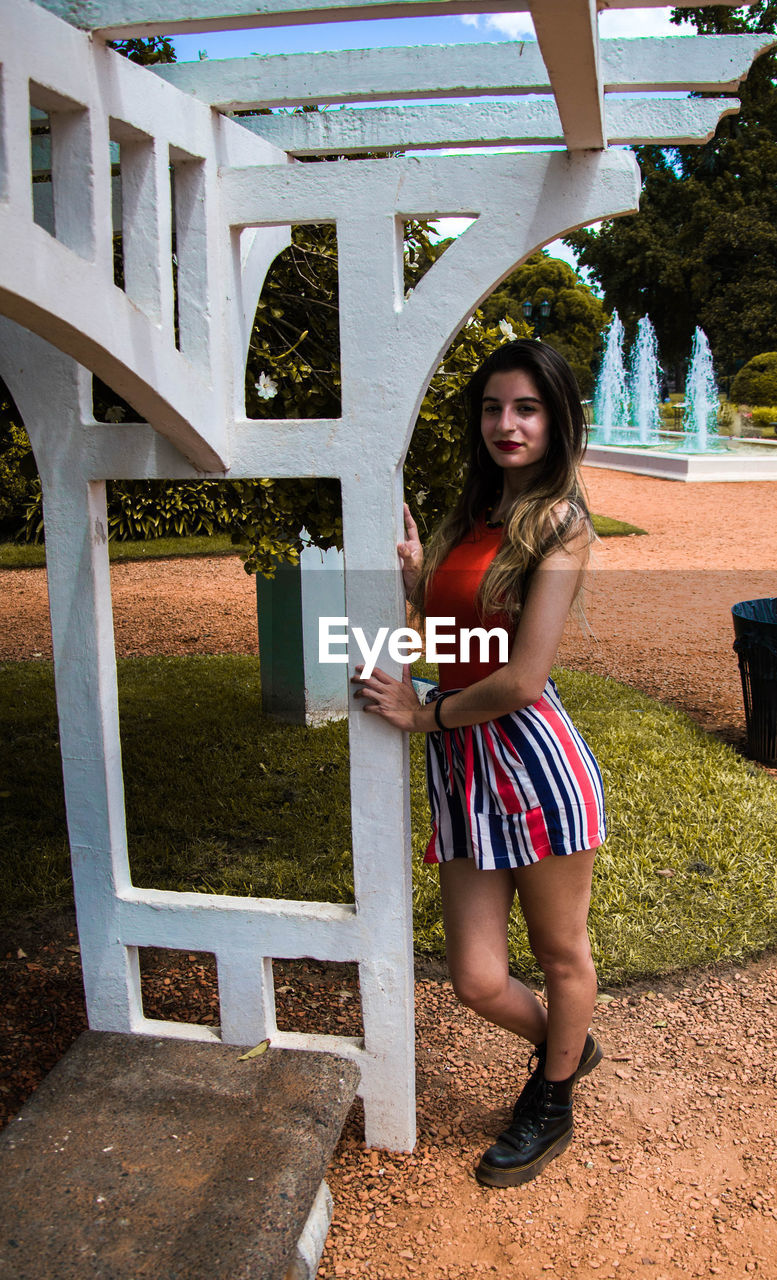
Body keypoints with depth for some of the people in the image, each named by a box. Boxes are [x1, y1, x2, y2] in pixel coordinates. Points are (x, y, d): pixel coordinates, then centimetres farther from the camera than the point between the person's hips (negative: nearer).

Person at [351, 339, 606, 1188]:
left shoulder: (559, 522, -9)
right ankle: (564, 1046, 43)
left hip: (532, 758, -6)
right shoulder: (474, 515, 13)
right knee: (476, 981, 10)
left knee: (559, 954, 16)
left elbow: (522, 680, -17)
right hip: (461, 768, 6)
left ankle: (552, 1107, 42)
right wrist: (413, 574, 2)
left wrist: (425, 715, -5)